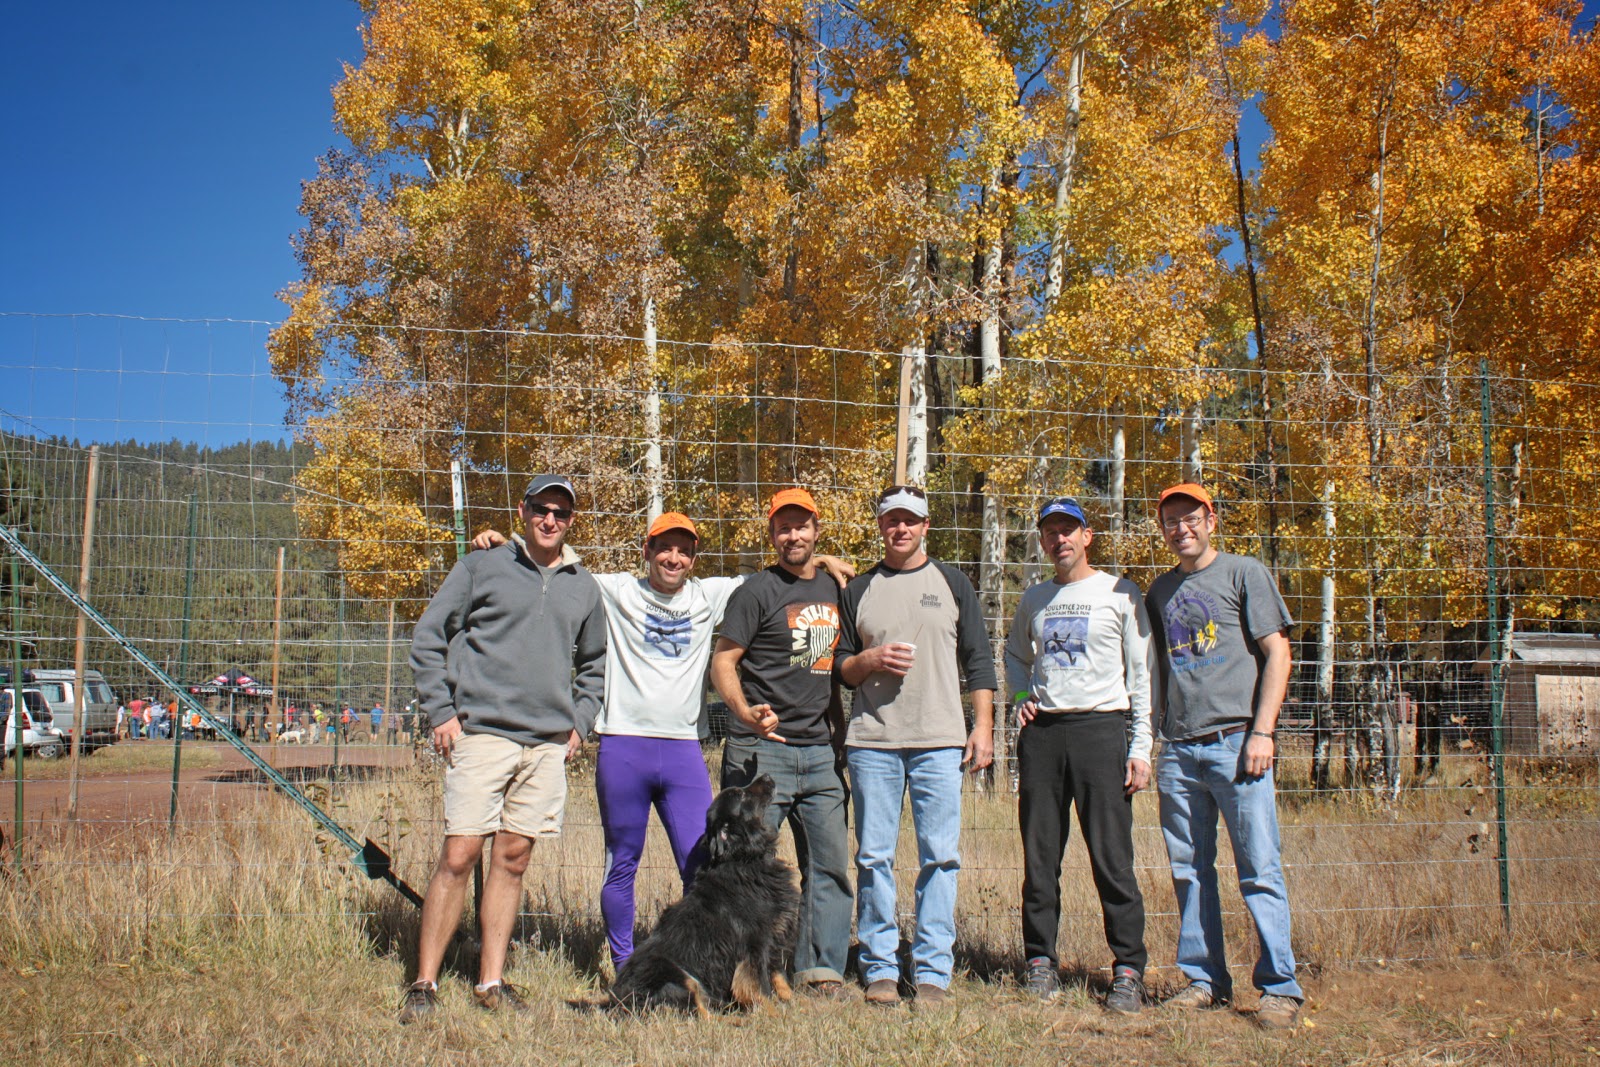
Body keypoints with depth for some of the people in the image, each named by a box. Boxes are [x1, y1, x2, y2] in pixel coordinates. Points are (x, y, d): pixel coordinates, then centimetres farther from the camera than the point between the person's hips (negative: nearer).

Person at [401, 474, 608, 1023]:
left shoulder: (584, 587, 15)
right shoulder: (480, 568, 3)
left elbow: (594, 664, 26)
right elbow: (428, 639, 3)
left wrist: (580, 721, 13)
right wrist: (441, 711, -5)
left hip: (548, 745, 4)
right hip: (481, 734, -4)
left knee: (513, 860, 7)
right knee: (458, 857, -8)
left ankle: (491, 982, 15)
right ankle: (424, 983, 1)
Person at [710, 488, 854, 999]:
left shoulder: (833, 589, 15)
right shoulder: (758, 590, -4)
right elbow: (722, 661, -7)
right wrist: (746, 712, -24)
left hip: (820, 751, 6)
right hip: (761, 750, -6)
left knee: (830, 862, 6)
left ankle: (820, 969, 14)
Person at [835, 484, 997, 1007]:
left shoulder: (952, 583, 11)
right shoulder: (858, 590, 14)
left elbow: (979, 661, 9)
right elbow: (839, 667, 14)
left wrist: (983, 727, 0)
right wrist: (871, 659, -7)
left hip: (940, 742, -1)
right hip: (872, 741, 1)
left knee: (940, 856, -3)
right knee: (874, 857, 1)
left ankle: (932, 970, 4)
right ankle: (880, 968, 9)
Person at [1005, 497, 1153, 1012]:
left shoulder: (1121, 594, 3)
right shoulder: (1033, 600, 15)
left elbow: (1142, 675, 2)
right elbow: (1014, 655, 31)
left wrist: (1141, 747, -5)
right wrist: (1022, 697, 11)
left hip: (1101, 727, -4)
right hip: (1042, 732, 4)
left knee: (1112, 858, -6)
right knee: (1040, 858, 5)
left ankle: (1129, 971, 1)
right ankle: (1041, 962, 14)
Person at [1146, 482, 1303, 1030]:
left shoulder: (1244, 573, 4)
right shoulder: (1160, 590, 18)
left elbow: (1277, 653, -1)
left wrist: (1262, 731, -11)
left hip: (1235, 741, -5)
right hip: (1178, 748, 5)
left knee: (1259, 869, -6)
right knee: (1189, 869, 7)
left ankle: (1281, 987, -1)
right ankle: (1205, 979, 16)